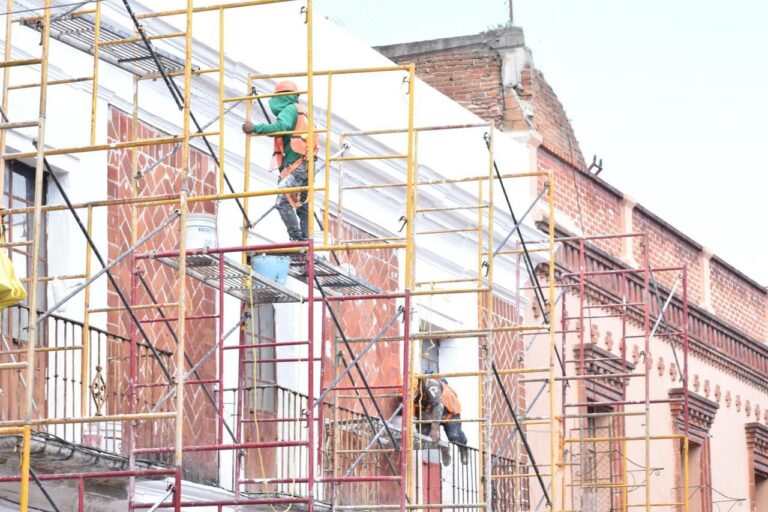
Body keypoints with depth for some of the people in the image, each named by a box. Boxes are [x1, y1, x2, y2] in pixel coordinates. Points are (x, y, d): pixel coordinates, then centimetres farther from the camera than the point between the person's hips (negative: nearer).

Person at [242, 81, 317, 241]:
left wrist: (255, 128, -16)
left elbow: (281, 127, -20)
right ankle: (305, 240, 6)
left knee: (283, 201, -15)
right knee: (303, 206, 11)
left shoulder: (290, 109, -2)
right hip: (307, 165, 10)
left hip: (295, 165, -10)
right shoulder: (303, 111, 27)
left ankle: (296, 238, -23)